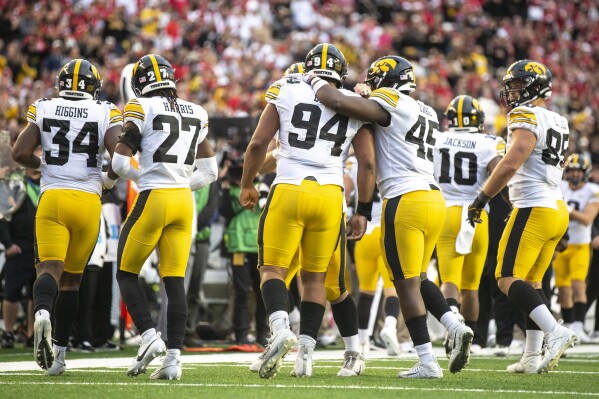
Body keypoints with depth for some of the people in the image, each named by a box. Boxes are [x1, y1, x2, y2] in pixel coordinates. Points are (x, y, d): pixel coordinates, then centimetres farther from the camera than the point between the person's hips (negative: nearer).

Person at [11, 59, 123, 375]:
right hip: (88, 201, 1)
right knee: (71, 278, 12)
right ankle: (58, 352, 15)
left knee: (50, 268, -10)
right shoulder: (105, 114, 3)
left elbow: (20, 153, -1)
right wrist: (110, 178, 11)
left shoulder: (43, 109, 6)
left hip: (52, 198, -1)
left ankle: (43, 313, -44)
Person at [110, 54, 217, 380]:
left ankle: (148, 336, -7)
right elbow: (209, 171, 17)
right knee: (175, 280, 4)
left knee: (126, 273, 9)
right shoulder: (196, 114, 13)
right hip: (184, 202, 5)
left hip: (153, 199, -5)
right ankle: (174, 356, -3)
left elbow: (119, 162, -7)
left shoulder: (142, 108, -5)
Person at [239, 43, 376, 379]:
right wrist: (363, 212, 15)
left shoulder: (287, 92, 6)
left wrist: (247, 184, 18)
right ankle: (306, 354, 8)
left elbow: (258, 143, 4)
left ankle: (281, 328, -23)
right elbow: (368, 164, 7)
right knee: (315, 277, 12)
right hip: (330, 194, 2)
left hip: (289, 190, -2)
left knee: (273, 268, 4)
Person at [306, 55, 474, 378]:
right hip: (434, 198, 8)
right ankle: (456, 328, 3)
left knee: (407, 284, -2)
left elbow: (338, 102, -16)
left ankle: (427, 362, -2)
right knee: (417, 278, 21)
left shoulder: (389, 104, -6)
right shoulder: (426, 113, 19)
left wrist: (314, 81, 2)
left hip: (406, 201, -8)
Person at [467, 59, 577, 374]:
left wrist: (481, 199, -13)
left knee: (508, 279, -11)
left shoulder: (528, 118, -10)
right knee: (531, 282, 13)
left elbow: (510, 164, -19)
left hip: (534, 208, -9)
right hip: (557, 209, 9)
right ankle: (532, 357, 11)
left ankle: (555, 332, -26)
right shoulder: (558, 123, 18)